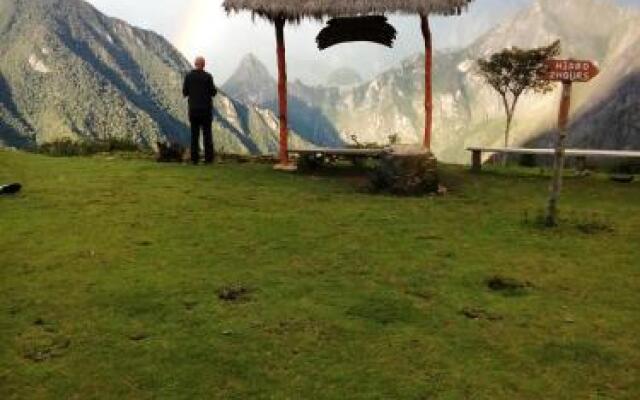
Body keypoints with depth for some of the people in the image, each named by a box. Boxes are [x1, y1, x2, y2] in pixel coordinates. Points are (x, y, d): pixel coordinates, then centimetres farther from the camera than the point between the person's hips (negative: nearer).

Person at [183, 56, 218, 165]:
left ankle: (195, 158, 3)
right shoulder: (208, 76, -7)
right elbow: (213, 93, -5)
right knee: (207, 133, 5)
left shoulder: (188, 76, 1)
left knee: (194, 134, 6)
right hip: (206, 109, -2)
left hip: (193, 109, 2)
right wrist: (215, 89, 17)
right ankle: (208, 158, 4)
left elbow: (185, 93, 5)